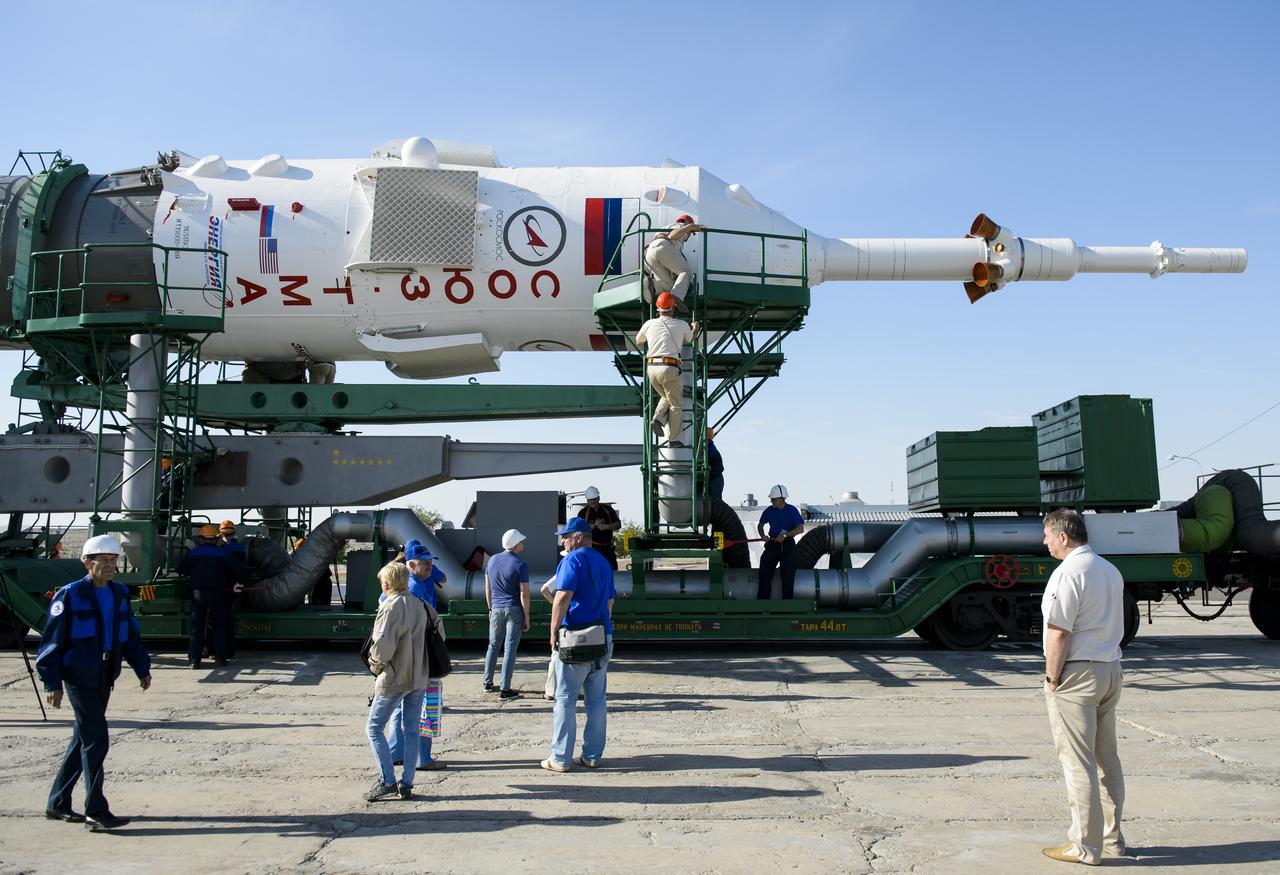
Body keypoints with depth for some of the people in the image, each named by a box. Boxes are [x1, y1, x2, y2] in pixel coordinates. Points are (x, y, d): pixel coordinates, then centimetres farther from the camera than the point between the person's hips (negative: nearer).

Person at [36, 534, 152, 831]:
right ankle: (96, 811, -5)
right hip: (79, 676, -7)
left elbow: (131, 634, 17)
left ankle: (57, 804, 27)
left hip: (104, 677, 7)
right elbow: (52, 640, -7)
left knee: (83, 740, 14)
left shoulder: (119, 593, 9)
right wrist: (52, 683, -10)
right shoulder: (70, 596, -8)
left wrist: (142, 668, 12)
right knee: (95, 740, -10)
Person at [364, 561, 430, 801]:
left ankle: (387, 782, 0)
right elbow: (422, 640, 9)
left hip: (394, 679, -7)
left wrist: (375, 662, -2)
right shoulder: (418, 606, 7)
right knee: (412, 730, 10)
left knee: (374, 727, 5)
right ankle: (407, 784, 13)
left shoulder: (391, 607, -16)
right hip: (418, 678, 7)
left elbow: (383, 646, -22)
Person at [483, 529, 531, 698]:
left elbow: (488, 588, 11)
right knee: (510, 648, -1)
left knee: (493, 645, 17)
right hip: (514, 610, -5)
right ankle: (504, 689, 0)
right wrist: (526, 617, -6)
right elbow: (524, 594, -13)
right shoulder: (520, 565, -12)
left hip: (496, 609, 5)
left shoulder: (492, 560, 5)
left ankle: (488, 683, 24)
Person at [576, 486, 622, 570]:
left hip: (608, 547, 3)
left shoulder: (608, 509, 8)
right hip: (592, 547, -3)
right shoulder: (583, 513, 1)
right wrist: (594, 525, -17)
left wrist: (606, 526, -13)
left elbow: (618, 524, 4)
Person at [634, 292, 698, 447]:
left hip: (651, 368, 4)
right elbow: (689, 340, 27)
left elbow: (638, 342, 27)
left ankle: (658, 419, 1)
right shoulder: (682, 325, 5)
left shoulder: (649, 324, 9)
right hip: (669, 368, -4)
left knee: (666, 397, 25)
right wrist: (695, 329, 48)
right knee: (676, 404, 8)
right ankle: (673, 440, 7)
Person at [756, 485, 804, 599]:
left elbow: (800, 528, -15)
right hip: (773, 543, 3)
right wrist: (763, 536, -3)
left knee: (788, 573, -6)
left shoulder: (791, 510, -7)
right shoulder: (769, 511, 3)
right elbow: (760, 525, 18)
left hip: (787, 544, -3)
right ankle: (762, 601, -6)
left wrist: (785, 535, -23)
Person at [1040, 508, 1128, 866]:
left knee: (1078, 763, -2)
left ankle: (1085, 846, 4)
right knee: (1107, 758, 16)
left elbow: (1058, 632, -20)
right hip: (1110, 671, 9)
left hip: (1077, 674, -9)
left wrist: (1052, 679, -12)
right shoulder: (1110, 570, 13)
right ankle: (1111, 839, 25)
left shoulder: (1068, 572, -16)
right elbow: (1116, 627, 18)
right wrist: (1110, 670, 19)